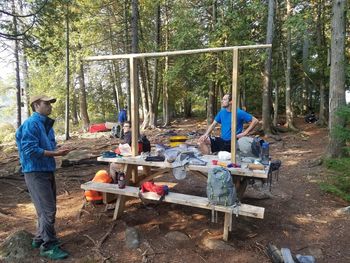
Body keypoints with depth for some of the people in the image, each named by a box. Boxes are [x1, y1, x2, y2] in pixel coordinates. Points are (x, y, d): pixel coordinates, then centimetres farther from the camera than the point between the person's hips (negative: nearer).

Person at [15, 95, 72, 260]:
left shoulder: (46, 124, 12)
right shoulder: (31, 123, -15)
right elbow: (30, 150, -21)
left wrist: (57, 150, -4)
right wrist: (54, 153, -19)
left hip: (47, 171, 9)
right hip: (35, 172, -9)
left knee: (47, 208, 18)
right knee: (47, 210, -6)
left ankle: (40, 239, 34)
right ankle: (48, 246, 7)